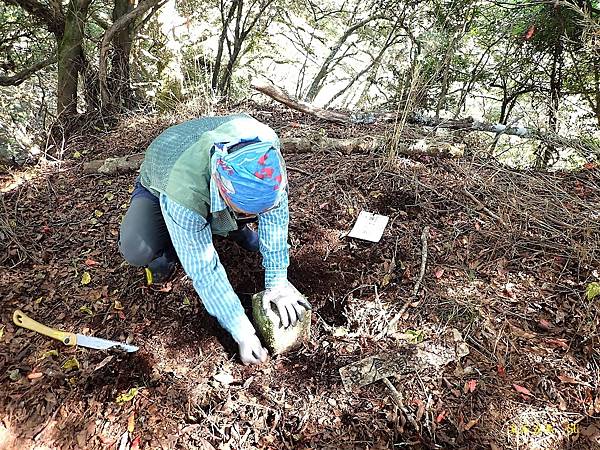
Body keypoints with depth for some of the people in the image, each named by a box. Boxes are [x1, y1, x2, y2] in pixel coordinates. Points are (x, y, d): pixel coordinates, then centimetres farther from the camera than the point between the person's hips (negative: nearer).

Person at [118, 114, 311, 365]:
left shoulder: (265, 147, -37)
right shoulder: (183, 194, -46)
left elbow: (275, 214, -25)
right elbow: (204, 271, -37)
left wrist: (277, 281, -25)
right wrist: (242, 332, -31)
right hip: (161, 187, -3)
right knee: (137, 250, -31)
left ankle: (233, 227, 9)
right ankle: (168, 248, 4)